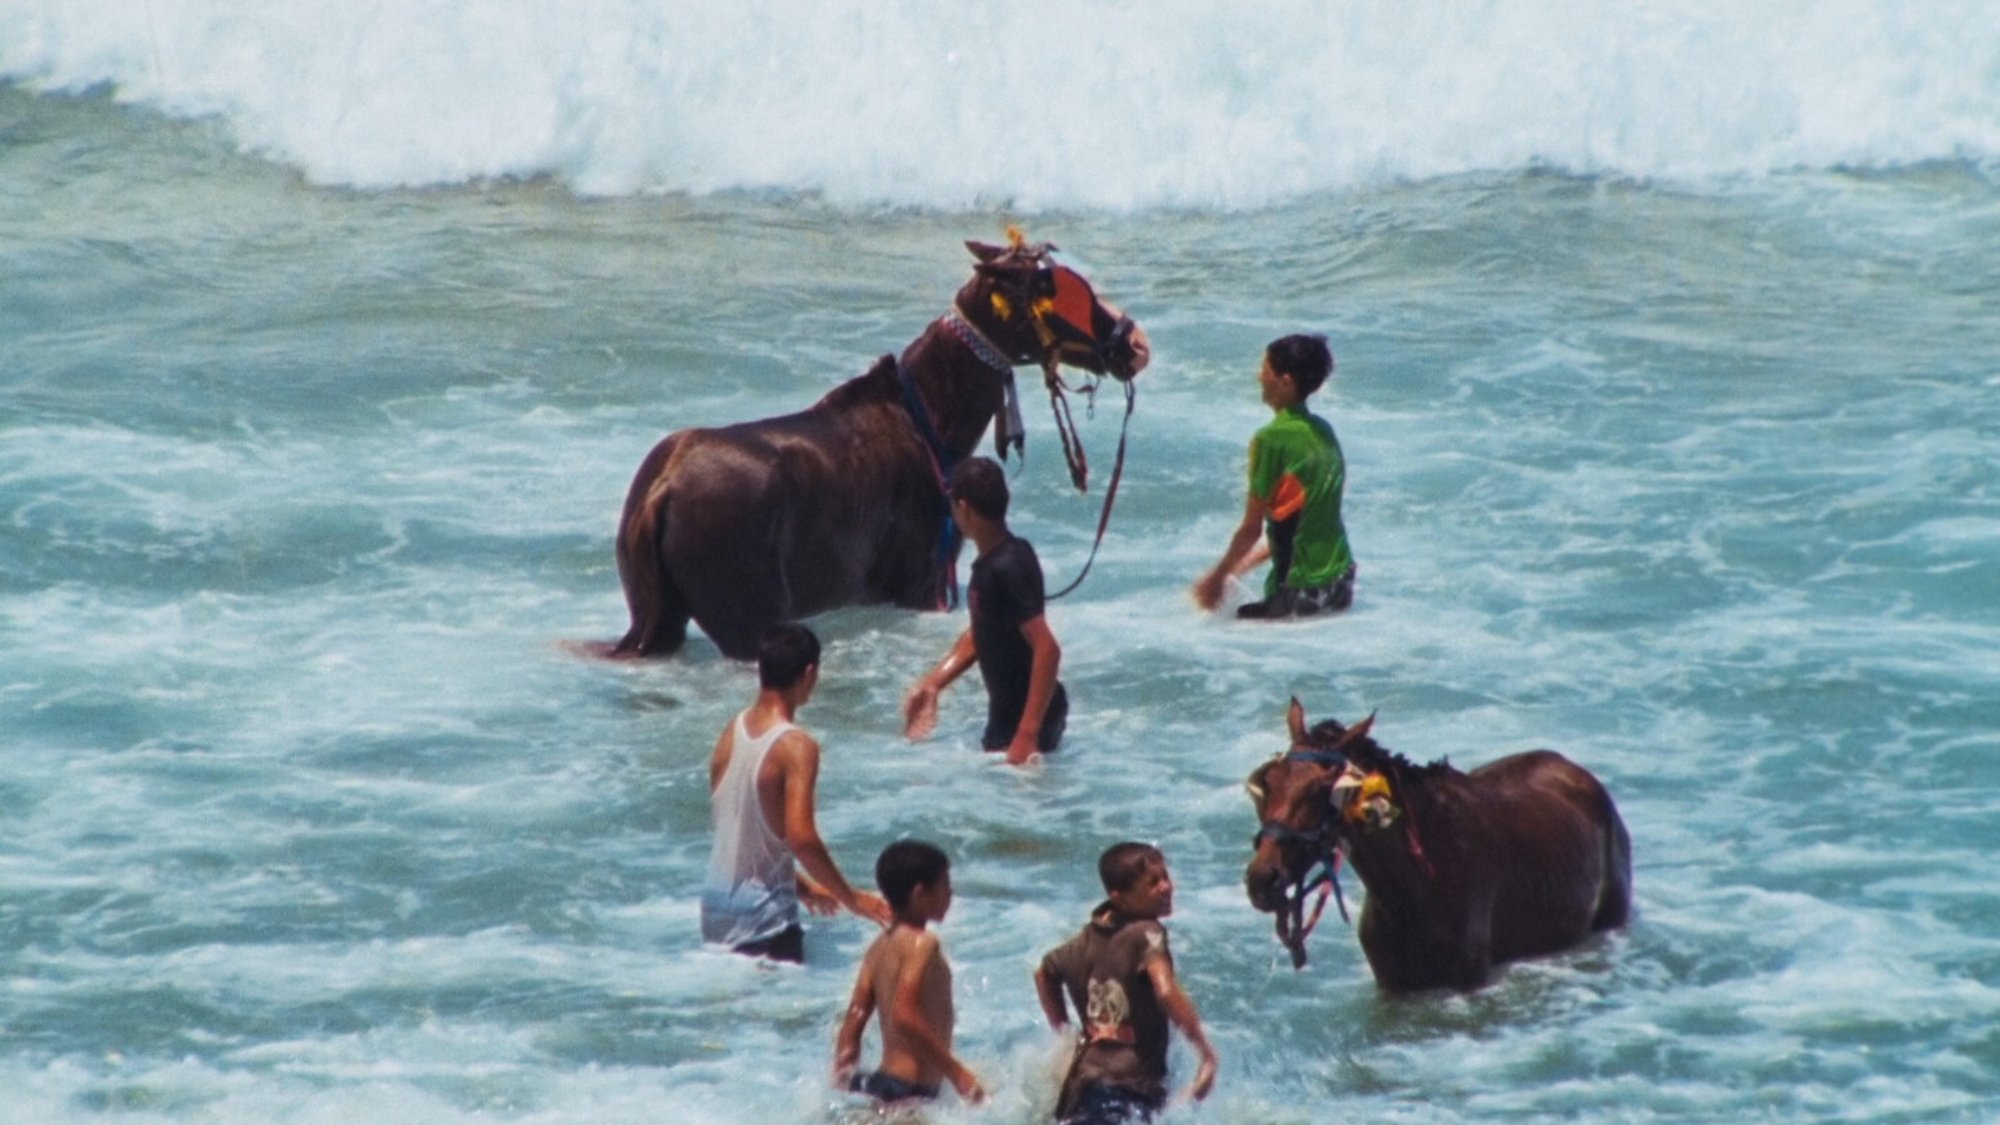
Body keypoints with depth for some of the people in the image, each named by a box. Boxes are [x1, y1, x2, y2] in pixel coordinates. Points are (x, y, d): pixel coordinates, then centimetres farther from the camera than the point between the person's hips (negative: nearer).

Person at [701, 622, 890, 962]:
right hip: (762, 916, -8)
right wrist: (851, 898, -14)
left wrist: (798, 883, 25)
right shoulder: (796, 747, -18)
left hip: (716, 902, 8)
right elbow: (801, 838, -26)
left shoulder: (733, 731, 5)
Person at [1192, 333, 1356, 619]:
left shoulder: (1272, 440, -15)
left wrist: (1217, 577, 3)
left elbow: (1252, 528, -11)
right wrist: (1244, 563, 19)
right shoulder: (1323, 432, 9)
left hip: (1302, 592, -8)